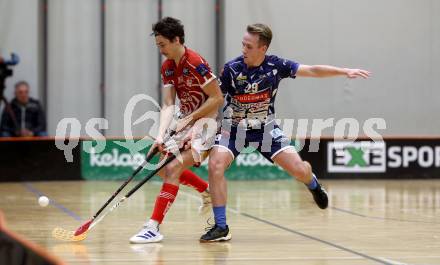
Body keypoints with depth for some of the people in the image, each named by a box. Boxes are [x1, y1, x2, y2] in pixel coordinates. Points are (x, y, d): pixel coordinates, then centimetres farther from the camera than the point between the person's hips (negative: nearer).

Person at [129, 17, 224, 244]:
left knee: (173, 169, -19)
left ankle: (153, 228, -20)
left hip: (205, 123, -9)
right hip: (186, 123, 9)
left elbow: (218, 99, -19)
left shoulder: (196, 63, -20)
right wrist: (160, 136, -16)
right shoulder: (167, 68, 4)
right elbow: (168, 105, -2)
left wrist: (189, 118, -18)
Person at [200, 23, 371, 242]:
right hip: (234, 128, -1)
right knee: (215, 165, -26)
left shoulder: (275, 65, -13)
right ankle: (221, 227, -16)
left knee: (299, 170, -9)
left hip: (265, 128, 1)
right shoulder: (231, 69, -18)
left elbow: (312, 71, -10)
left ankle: (313, 184, 33)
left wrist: (345, 71, -18)